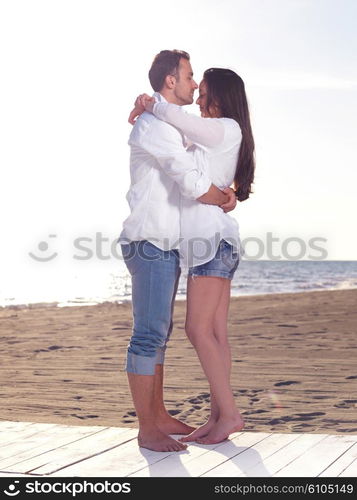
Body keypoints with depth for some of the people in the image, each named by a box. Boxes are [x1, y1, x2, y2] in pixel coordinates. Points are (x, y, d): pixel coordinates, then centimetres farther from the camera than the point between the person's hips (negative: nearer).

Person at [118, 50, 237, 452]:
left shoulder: (169, 127, 20)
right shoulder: (155, 125, -13)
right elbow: (194, 185, -21)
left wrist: (223, 193, 6)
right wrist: (224, 199, -1)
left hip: (165, 246, 10)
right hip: (149, 243, -10)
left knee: (158, 333, 12)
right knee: (149, 334, -9)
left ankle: (159, 416, 18)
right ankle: (147, 429, -5)